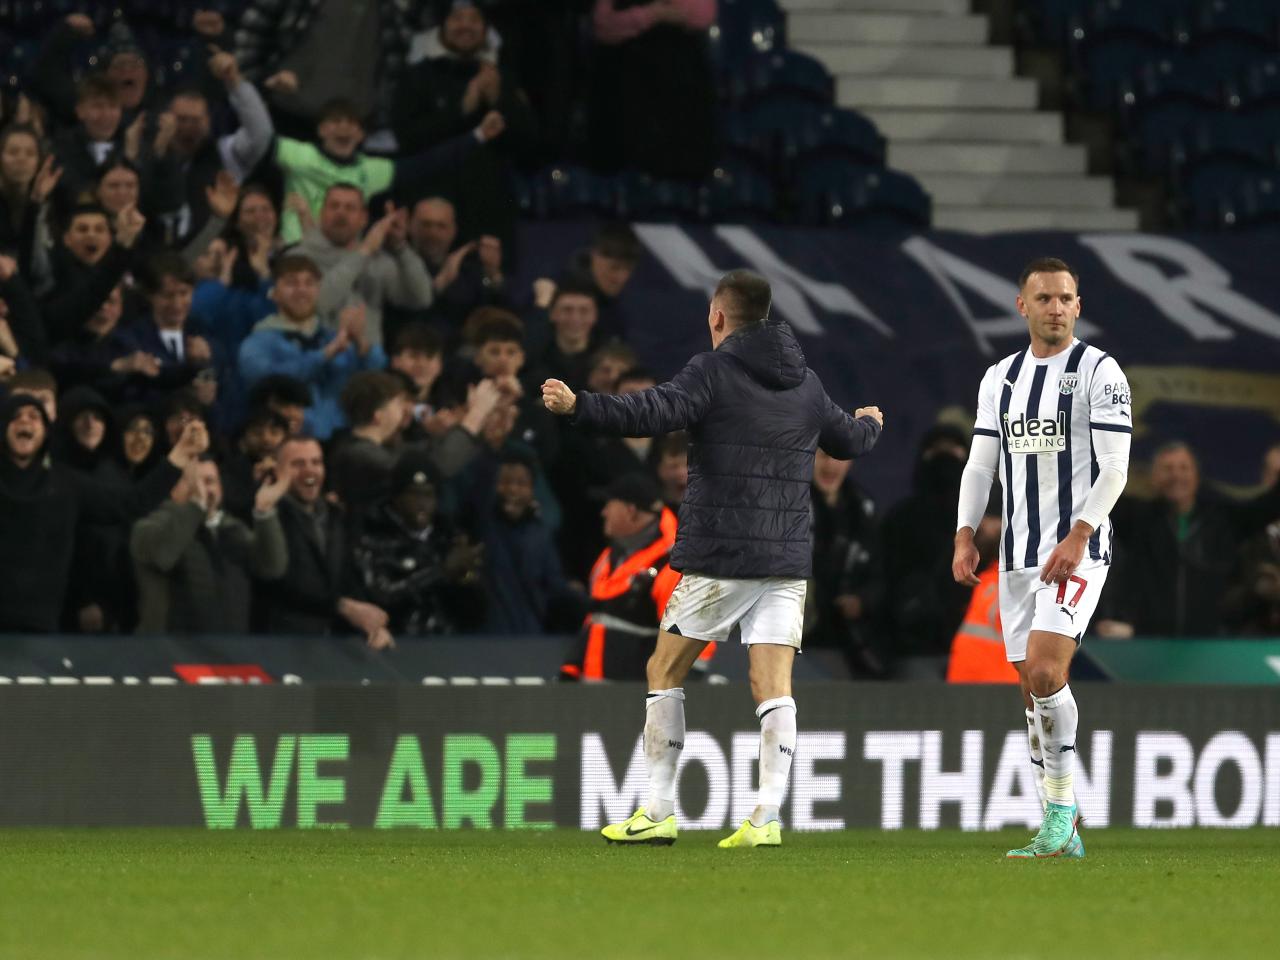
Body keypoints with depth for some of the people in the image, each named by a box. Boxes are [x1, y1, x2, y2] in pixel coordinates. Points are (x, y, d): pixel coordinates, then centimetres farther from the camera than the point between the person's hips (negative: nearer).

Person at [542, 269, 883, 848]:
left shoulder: (713, 372, -5)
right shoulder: (804, 383, 13)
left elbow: (653, 413, -21)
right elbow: (849, 441, 29)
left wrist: (576, 407, -21)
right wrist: (869, 424, 52)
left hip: (718, 560, -5)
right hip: (786, 561, 5)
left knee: (665, 671, 8)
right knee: (773, 687, 0)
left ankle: (658, 812, 6)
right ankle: (766, 817, -12)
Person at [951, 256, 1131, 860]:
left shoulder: (1099, 372, -4)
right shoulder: (1000, 378, 13)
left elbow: (1115, 467, -10)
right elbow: (981, 464, 14)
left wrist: (1078, 536, -20)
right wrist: (965, 534, 0)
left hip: (1079, 547, -6)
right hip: (1018, 554, 6)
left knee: (1045, 671, -21)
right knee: (1033, 686, 4)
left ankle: (1061, 810, -9)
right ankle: (1062, 833, 10)